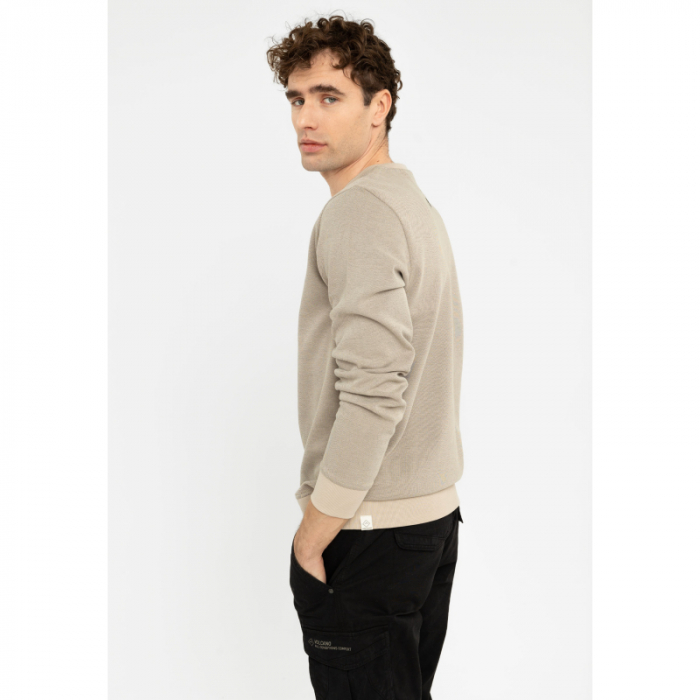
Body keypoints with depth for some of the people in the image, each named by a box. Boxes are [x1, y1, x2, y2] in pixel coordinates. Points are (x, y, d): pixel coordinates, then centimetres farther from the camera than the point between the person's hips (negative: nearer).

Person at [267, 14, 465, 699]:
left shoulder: (358, 210, -17)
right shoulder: (415, 200, 15)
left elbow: (373, 390, -26)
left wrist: (313, 532, -16)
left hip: (369, 528, -10)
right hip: (434, 512, 10)